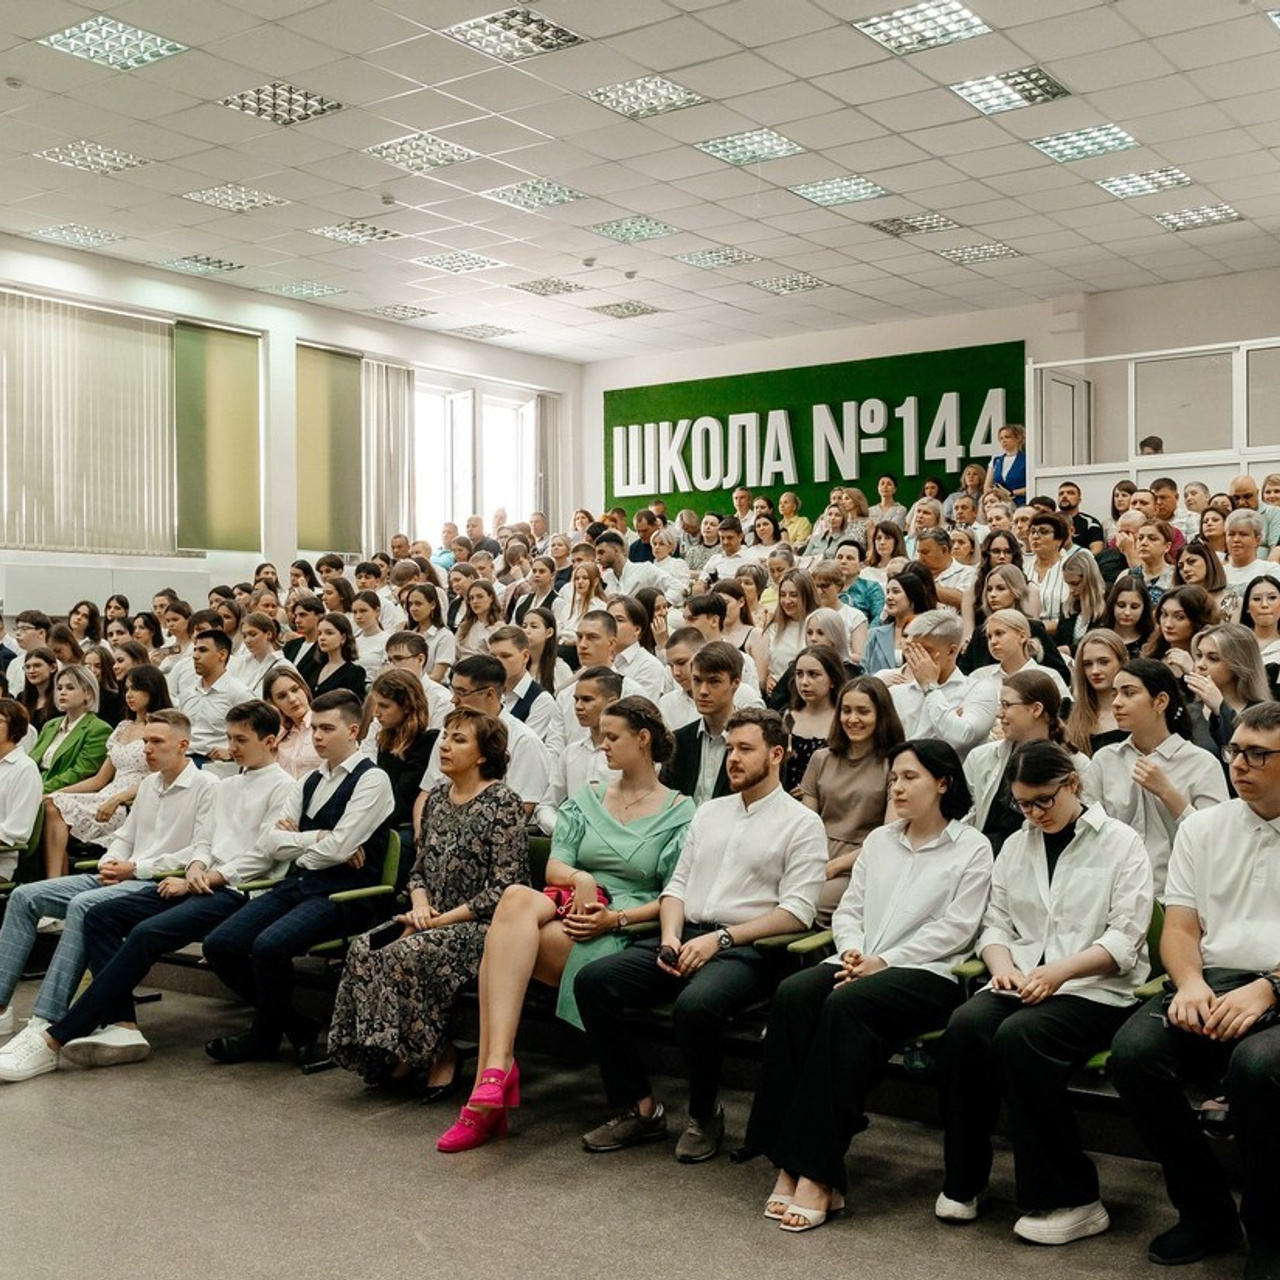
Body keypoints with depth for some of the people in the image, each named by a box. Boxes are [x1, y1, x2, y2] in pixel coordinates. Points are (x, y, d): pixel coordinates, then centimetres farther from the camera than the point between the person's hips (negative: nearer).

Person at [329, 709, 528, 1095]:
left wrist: (442, 919, -16)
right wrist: (420, 906, -4)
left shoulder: (502, 802, -10)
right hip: (434, 921, 7)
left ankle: (440, 1054, -8)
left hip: (481, 925, -7)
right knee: (364, 950, -18)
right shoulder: (437, 798, 12)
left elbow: (504, 888, -15)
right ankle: (389, 1054, -3)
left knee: (405, 955, -30)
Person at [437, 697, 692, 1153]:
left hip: (627, 928, -4)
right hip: (572, 908, 4)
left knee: (503, 951, -29)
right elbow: (555, 866, 9)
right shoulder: (585, 801, 21)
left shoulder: (680, 813, 8)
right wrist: (582, 880, -14)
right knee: (518, 898, -34)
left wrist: (616, 918, -14)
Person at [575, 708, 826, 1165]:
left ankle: (705, 1114, -8)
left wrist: (719, 938, -14)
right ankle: (641, 1109, -7)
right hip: (685, 937, 6)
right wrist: (670, 937, -2)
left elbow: (797, 910, -7)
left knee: (695, 1004, -37)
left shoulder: (802, 823, 3)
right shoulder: (708, 812, 22)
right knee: (593, 981, -16)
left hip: (745, 950, -6)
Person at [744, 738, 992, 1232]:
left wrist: (884, 961, -13)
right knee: (793, 993, -27)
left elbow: (955, 929, -6)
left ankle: (818, 1175, -33)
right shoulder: (878, 841, 23)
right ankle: (789, 1164, -27)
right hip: (860, 964, 5)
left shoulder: (972, 848, 5)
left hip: (926, 973, -5)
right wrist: (853, 951, -5)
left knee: (846, 1004, -35)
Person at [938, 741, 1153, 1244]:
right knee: (965, 1024, -28)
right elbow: (995, 921, 14)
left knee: (1020, 1034, -33)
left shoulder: (1120, 843, 3)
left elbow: (1125, 938, -6)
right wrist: (1002, 965, -9)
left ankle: (1071, 1200, -21)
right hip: (1021, 983, 4)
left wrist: (1060, 970, -19)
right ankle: (963, 1180, -13)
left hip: (1096, 989, -4)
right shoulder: (1015, 845, 18)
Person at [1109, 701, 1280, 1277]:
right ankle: (1207, 1213, -2)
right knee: (1133, 1051, -25)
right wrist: (1190, 984, -9)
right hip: (1210, 985, 4)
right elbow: (1179, 928, 11)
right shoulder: (1202, 828, 17)